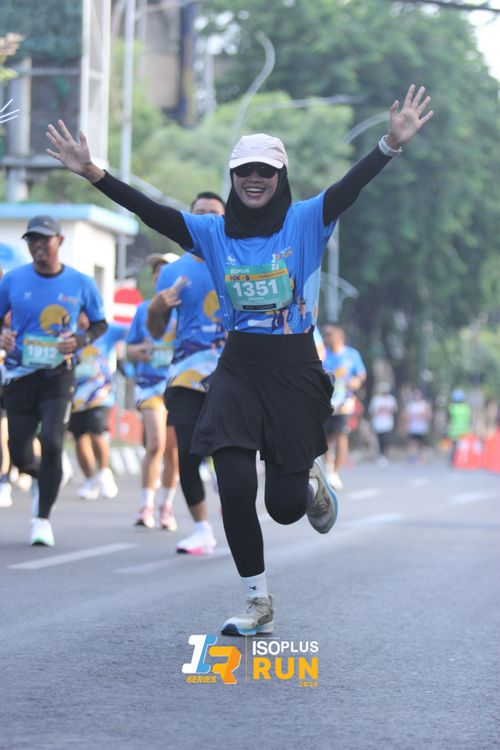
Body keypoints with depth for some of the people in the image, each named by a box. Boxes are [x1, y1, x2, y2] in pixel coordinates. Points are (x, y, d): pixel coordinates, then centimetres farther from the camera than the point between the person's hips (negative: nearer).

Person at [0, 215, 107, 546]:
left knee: (52, 443, -18)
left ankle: (43, 519, -5)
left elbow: (100, 324, 10)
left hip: (58, 376, -1)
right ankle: (42, 475, 40)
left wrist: (80, 341, -10)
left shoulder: (81, 284, -2)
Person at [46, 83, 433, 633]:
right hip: (238, 370, 2)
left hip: (296, 371, -2)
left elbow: (350, 187, -17)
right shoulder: (213, 232, 4)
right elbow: (152, 212, -6)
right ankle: (257, 602, 8)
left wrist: (392, 144, -34)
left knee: (285, 505, -1)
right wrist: (92, 173, -18)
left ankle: (312, 481, 38)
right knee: (235, 488, -10)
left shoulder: (305, 221, -2)